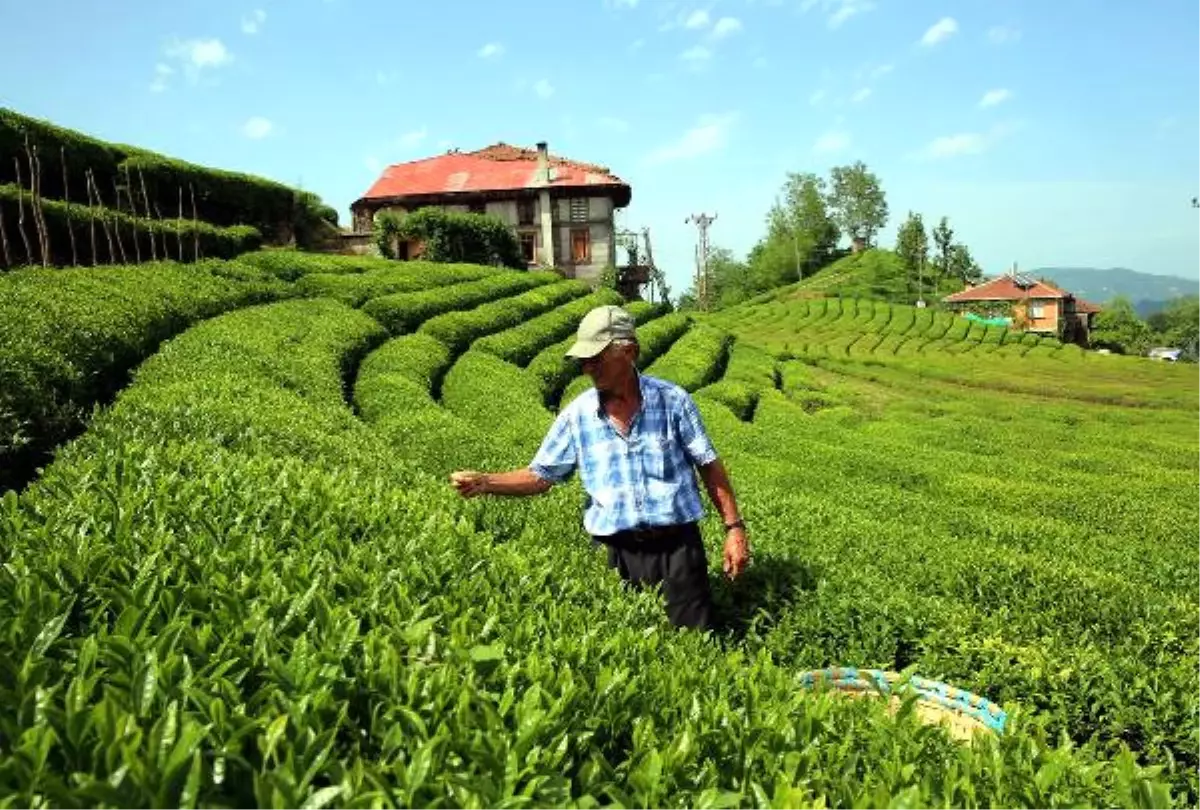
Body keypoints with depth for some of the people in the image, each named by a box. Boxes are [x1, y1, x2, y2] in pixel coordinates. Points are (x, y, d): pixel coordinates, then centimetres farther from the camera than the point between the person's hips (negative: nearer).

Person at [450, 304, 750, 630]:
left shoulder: (673, 400, -5)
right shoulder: (577, 414, -1)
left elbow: (710, 467, 1)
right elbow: (540, 475, 4)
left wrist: (734, 527, -2)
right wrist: (484, 482, -10)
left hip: (679, 545, -1)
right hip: (623, 553, 2)